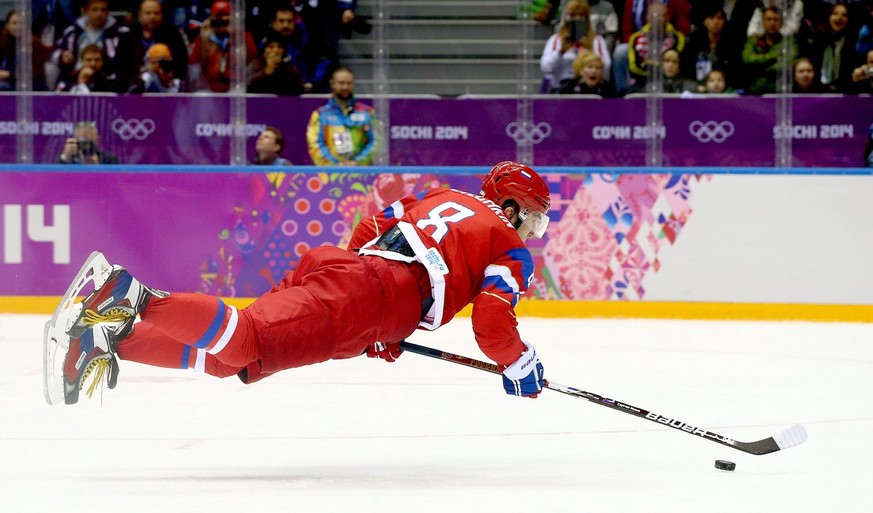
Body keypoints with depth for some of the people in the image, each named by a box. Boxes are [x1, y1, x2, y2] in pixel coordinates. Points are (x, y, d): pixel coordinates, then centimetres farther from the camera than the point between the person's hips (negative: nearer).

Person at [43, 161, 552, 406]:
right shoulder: (512, 252, 13)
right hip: (380, 293, -8)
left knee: (232, 355, 0)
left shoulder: (441, 198, 35)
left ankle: (108, 337, -19)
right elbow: (492, 322, -1)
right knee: (247, 339, -24)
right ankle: (136, 299, -42)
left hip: (339, 267, 8)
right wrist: (519, 362, 18)